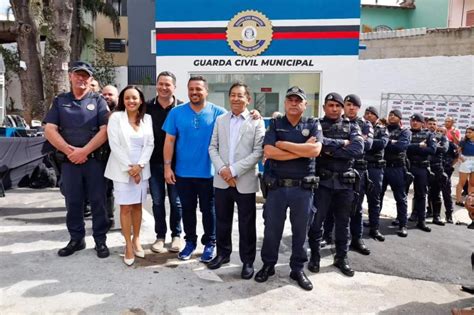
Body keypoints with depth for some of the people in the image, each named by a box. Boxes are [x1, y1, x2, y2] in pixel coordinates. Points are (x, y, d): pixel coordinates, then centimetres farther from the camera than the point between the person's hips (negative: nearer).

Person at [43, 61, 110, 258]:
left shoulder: (98, 101, 4)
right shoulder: (60, 101, 11)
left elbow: (104, 130, -7)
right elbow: (49, 130, 2)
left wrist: (84, 151, -13)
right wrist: (69, 150, -10)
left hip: (94, 159, -2)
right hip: (68, 161, 2)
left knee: (97, 201, 2)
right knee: (73, 202, 9)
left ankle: (100, 240, 13)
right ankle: (76, 239, 24)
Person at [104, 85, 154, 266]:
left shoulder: (147, 118, 5)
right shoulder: (116, 117, -4)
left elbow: (150, 144, 1)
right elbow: (114, 145, -9)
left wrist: (139, 165, -11)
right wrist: (129, 167, -12)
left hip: (141, 169, 3)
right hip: (122, 169, -2)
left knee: (137, 205, 10)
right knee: (125, 208, 0)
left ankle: (136, 240, 23)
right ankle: (128, 245, 10)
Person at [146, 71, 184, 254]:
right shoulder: (148, 107, 2)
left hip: (176, 162, -2)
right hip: (154, 162, 2)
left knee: (176, 201, 8)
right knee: (157, 201, 10)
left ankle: (176, 235, 24)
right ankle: (160, 235, 24)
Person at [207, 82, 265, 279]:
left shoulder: (256, 122, -3)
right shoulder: (220, 120, 9)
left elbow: (258, 152, -10)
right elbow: (213, 147, 6)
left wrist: (234, 170, -15)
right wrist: (221, 169, -10)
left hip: (245, 181, -3)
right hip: (221, 180, 3)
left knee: (247, 224, 7)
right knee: (222, 221, 15)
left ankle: (248, 261, 22)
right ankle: (223, 253, 34)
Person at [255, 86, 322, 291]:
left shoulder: (313, 125, 4)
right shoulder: (274, 124, 4)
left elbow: (315, 150, -15)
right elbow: (268, 152, -13)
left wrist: (283, 144, -12)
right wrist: (302, 150, -13)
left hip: (303, 187, 0)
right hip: (276, 186, 0)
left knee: (300, 230, 11)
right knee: (272, 228, 11)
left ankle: (297, 269, 28)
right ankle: (268, 265, 29)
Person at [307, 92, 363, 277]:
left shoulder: (352, 128, 7)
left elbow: (358, 149, -11)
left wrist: (330, 150, -14)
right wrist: (341, 143, -13)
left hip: (345, 183, 2)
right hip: (322, 181, -2)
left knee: (343, 223, 12)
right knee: (317, 221, 5)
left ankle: (341, 258, 28)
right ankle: (315, 256, 23)